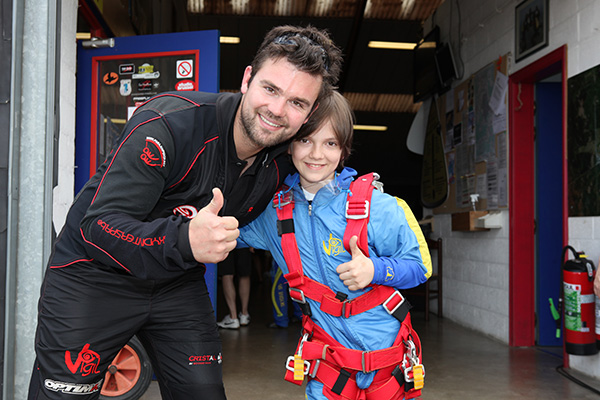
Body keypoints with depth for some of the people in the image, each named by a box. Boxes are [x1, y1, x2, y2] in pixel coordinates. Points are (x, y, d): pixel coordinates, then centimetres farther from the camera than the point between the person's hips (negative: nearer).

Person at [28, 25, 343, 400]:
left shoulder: (285, 161, -7)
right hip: (95, 273, -4)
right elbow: (99, 224, -32)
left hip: (179, 283, 5)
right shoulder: (169, 123, -28)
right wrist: (184, 241, -48)